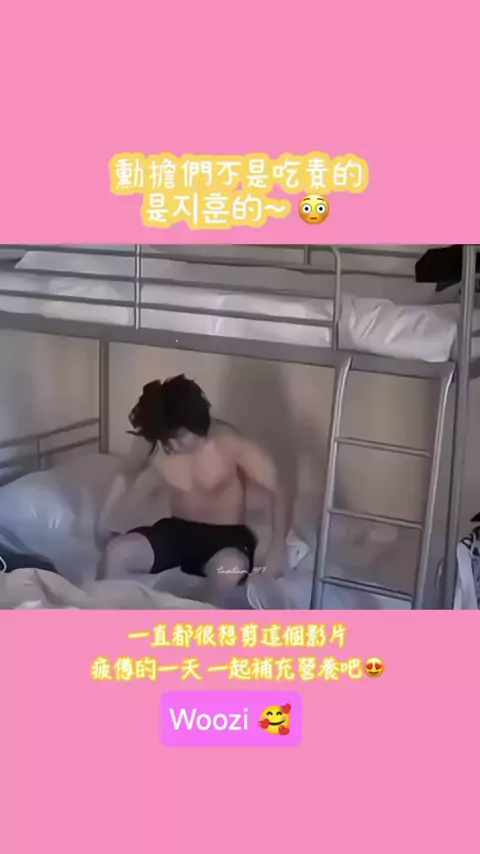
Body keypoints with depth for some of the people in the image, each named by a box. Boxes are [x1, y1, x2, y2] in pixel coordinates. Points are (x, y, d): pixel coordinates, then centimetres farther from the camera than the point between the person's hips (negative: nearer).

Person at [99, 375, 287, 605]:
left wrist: (276, 551, -25)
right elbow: (127, 475, 11)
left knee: (229, 568, -40)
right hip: (177, 529, 4)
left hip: (226, 535, -3)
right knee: (116, 552, -24)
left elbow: (275, 491, -16)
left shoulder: (230, 443, -22)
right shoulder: (151, 442, -12)